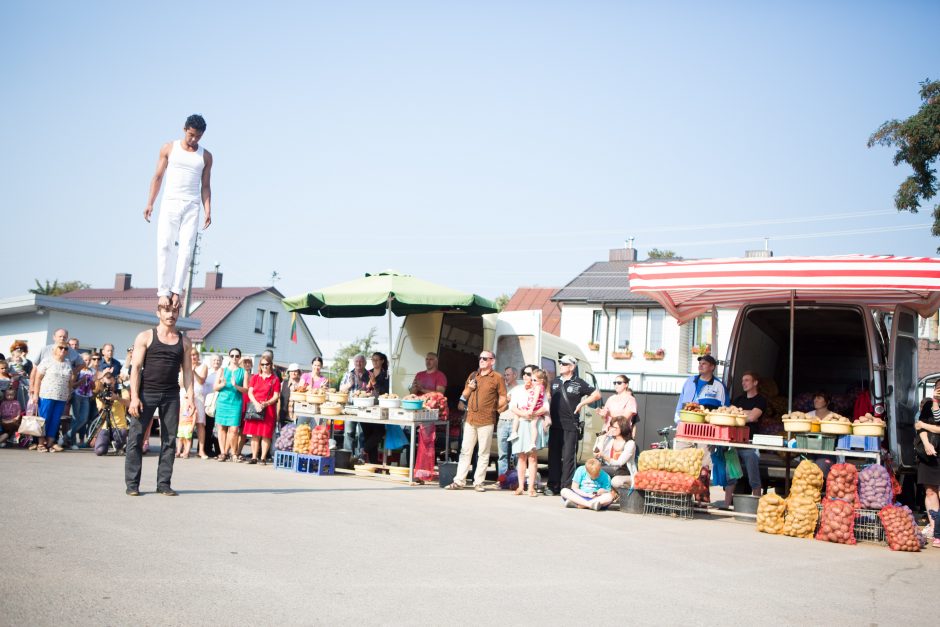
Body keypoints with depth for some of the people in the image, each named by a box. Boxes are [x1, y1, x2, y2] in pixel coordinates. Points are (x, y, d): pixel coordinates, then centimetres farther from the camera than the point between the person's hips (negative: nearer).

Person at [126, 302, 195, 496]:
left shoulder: (184, 341, 11)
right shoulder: (145, 337, 2)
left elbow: (187, 371, 11)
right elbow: (136, 368, -3)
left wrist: (190, 397, 0)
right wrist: (134, 397, -12)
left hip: (171, 395, 3)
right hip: (146, 393, -3)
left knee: (169, 440, 3)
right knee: (136, 437, -4)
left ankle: (163, 482, 10)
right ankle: (132, 483, 3)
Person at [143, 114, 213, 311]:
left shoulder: (205, 156, 11)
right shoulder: (169, 149, 9)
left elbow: (205, 186, 11)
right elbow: (158, 177, 9)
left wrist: (208, 210, -1)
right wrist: (150, 203, 0)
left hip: (192, 206, 1)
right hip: (170, 203, -1)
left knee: (186, 248, -9)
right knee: (165, 246, -9)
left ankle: (176, 290, -9)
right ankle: (163, 291, -10)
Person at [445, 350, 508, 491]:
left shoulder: (497, 378, -1)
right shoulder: (473, 375, 15)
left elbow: (503, 399, 0)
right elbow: (464, 396, 19)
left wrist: (492, 410, 1)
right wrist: (469, 388, 0)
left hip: (486, 421, -5)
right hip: (470, 419, 5)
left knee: (483, 453, 2)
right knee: (465, 451, 5)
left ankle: (478, 482, 7)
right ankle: (459, 481, 7)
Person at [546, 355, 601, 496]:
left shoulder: (578, 383, 0)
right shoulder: (554, 382, 14)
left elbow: (597, 394, 3)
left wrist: (582, 403, -5)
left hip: (571, 426, -5)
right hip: (555, 425, 5)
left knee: (568, 457, -3)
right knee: (553, 456, 5)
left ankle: (566, 486, 1)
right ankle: (553, 486, 11)